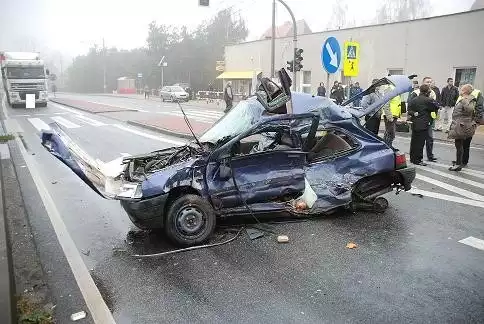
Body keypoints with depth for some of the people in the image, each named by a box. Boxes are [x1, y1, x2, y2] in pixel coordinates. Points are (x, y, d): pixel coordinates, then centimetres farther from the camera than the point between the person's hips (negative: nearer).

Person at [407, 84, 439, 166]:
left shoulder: (414, 100, 4)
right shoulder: (428, 100, -13)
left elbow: (409, 111, 2)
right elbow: (436, 107, -3)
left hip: (414, 124, 6)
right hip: (423, 124, -6)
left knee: (414, 141, 13)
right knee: (420, 142, -1)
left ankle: (412, 158, 22)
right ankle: (418, 160, 3)